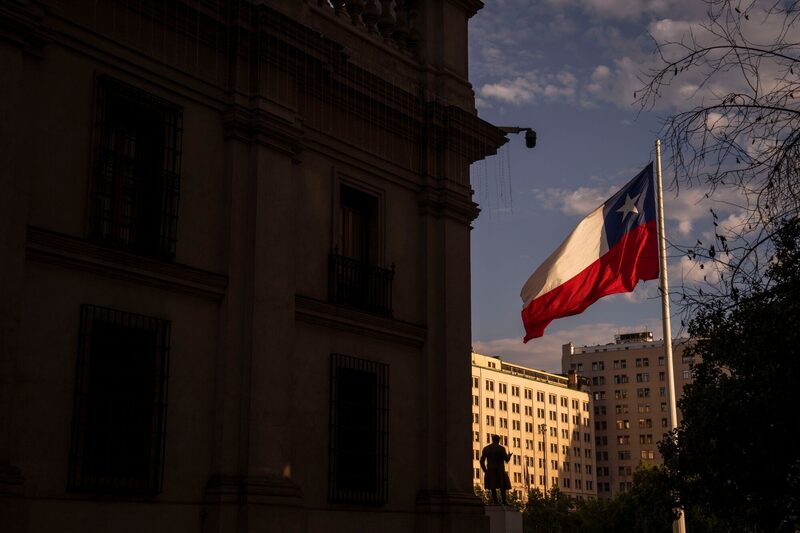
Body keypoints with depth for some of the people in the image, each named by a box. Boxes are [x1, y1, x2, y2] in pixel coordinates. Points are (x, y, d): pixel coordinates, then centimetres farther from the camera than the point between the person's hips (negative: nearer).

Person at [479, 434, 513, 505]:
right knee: (502, 487, 1)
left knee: (493, 487, 3)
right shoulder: (501, 448, -4)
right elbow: (506, 460, -2)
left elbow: (482, 461, 4)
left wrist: (485, 470, 12)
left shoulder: (486, 449, 6)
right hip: (500, 470, -3)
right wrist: (509, 455, 19)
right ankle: (504, 502, -8)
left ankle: (495, 502, -4)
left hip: (490, 471, 3)